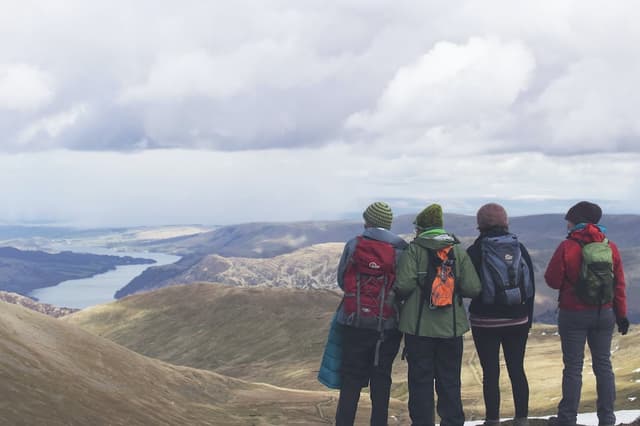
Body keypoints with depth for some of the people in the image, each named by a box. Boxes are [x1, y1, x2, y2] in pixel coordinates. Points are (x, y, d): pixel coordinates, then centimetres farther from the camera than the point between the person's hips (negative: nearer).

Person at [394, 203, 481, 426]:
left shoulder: (414, 249, -7)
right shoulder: (458, 250, 2)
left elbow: (404, 285, -17)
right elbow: (473, 288, -4)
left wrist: (399, 294, 4)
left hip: (419, 326, -3)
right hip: (451, 327, 3)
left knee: (420, 380, 6)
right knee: (450, 382, 12)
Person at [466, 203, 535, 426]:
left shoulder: (475, 251, -8)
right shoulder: (520, 249, 2)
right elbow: (531, 286, 6)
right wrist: (528, 316, 14)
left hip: (485, 321, -3)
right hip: (517, 320, 4)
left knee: (490, 372, 0)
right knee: (517, 369, 9)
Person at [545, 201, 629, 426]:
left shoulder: (567, 247, -13)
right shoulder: (610, 247, 1)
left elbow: (552, 280, -9)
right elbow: (619, 285, 4)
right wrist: (621, 315, 11)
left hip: (574, 315, -4)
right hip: (604, 314, 4)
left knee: (573, 367, 2)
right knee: (603, 365, 11)